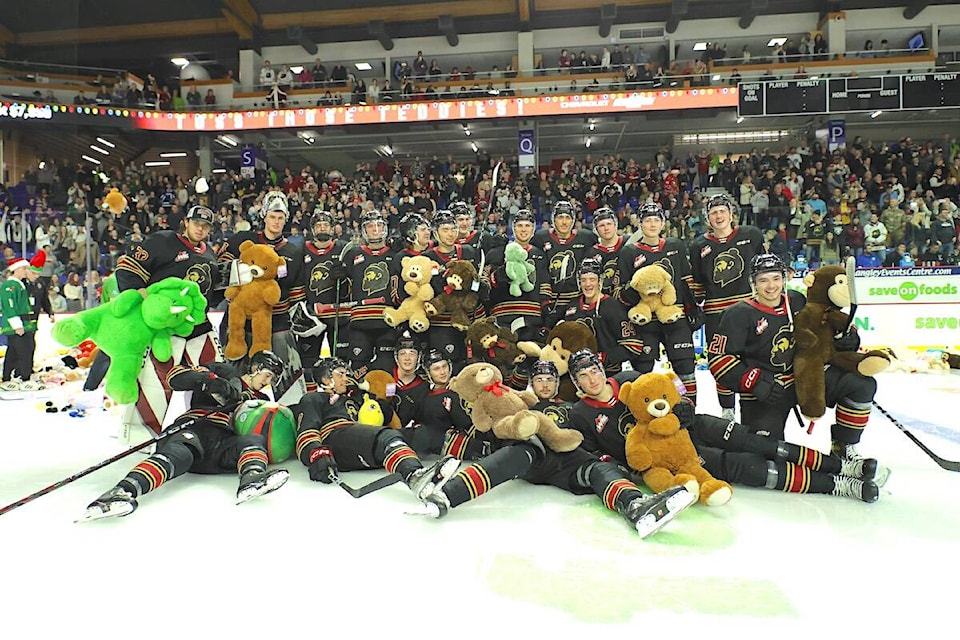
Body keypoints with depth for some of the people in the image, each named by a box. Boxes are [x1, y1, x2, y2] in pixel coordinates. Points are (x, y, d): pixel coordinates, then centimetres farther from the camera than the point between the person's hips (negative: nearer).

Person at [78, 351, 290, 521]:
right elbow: (176, 375, 6)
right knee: (178, 454, -36)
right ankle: (123, 491, -60)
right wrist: (211, 381, -9)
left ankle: (252, 480, -62)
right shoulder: (224, 372, 18)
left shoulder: (261, 401, 34)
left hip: (222, 446, 3)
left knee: (255, 440, -28)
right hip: (194, 430, -3)